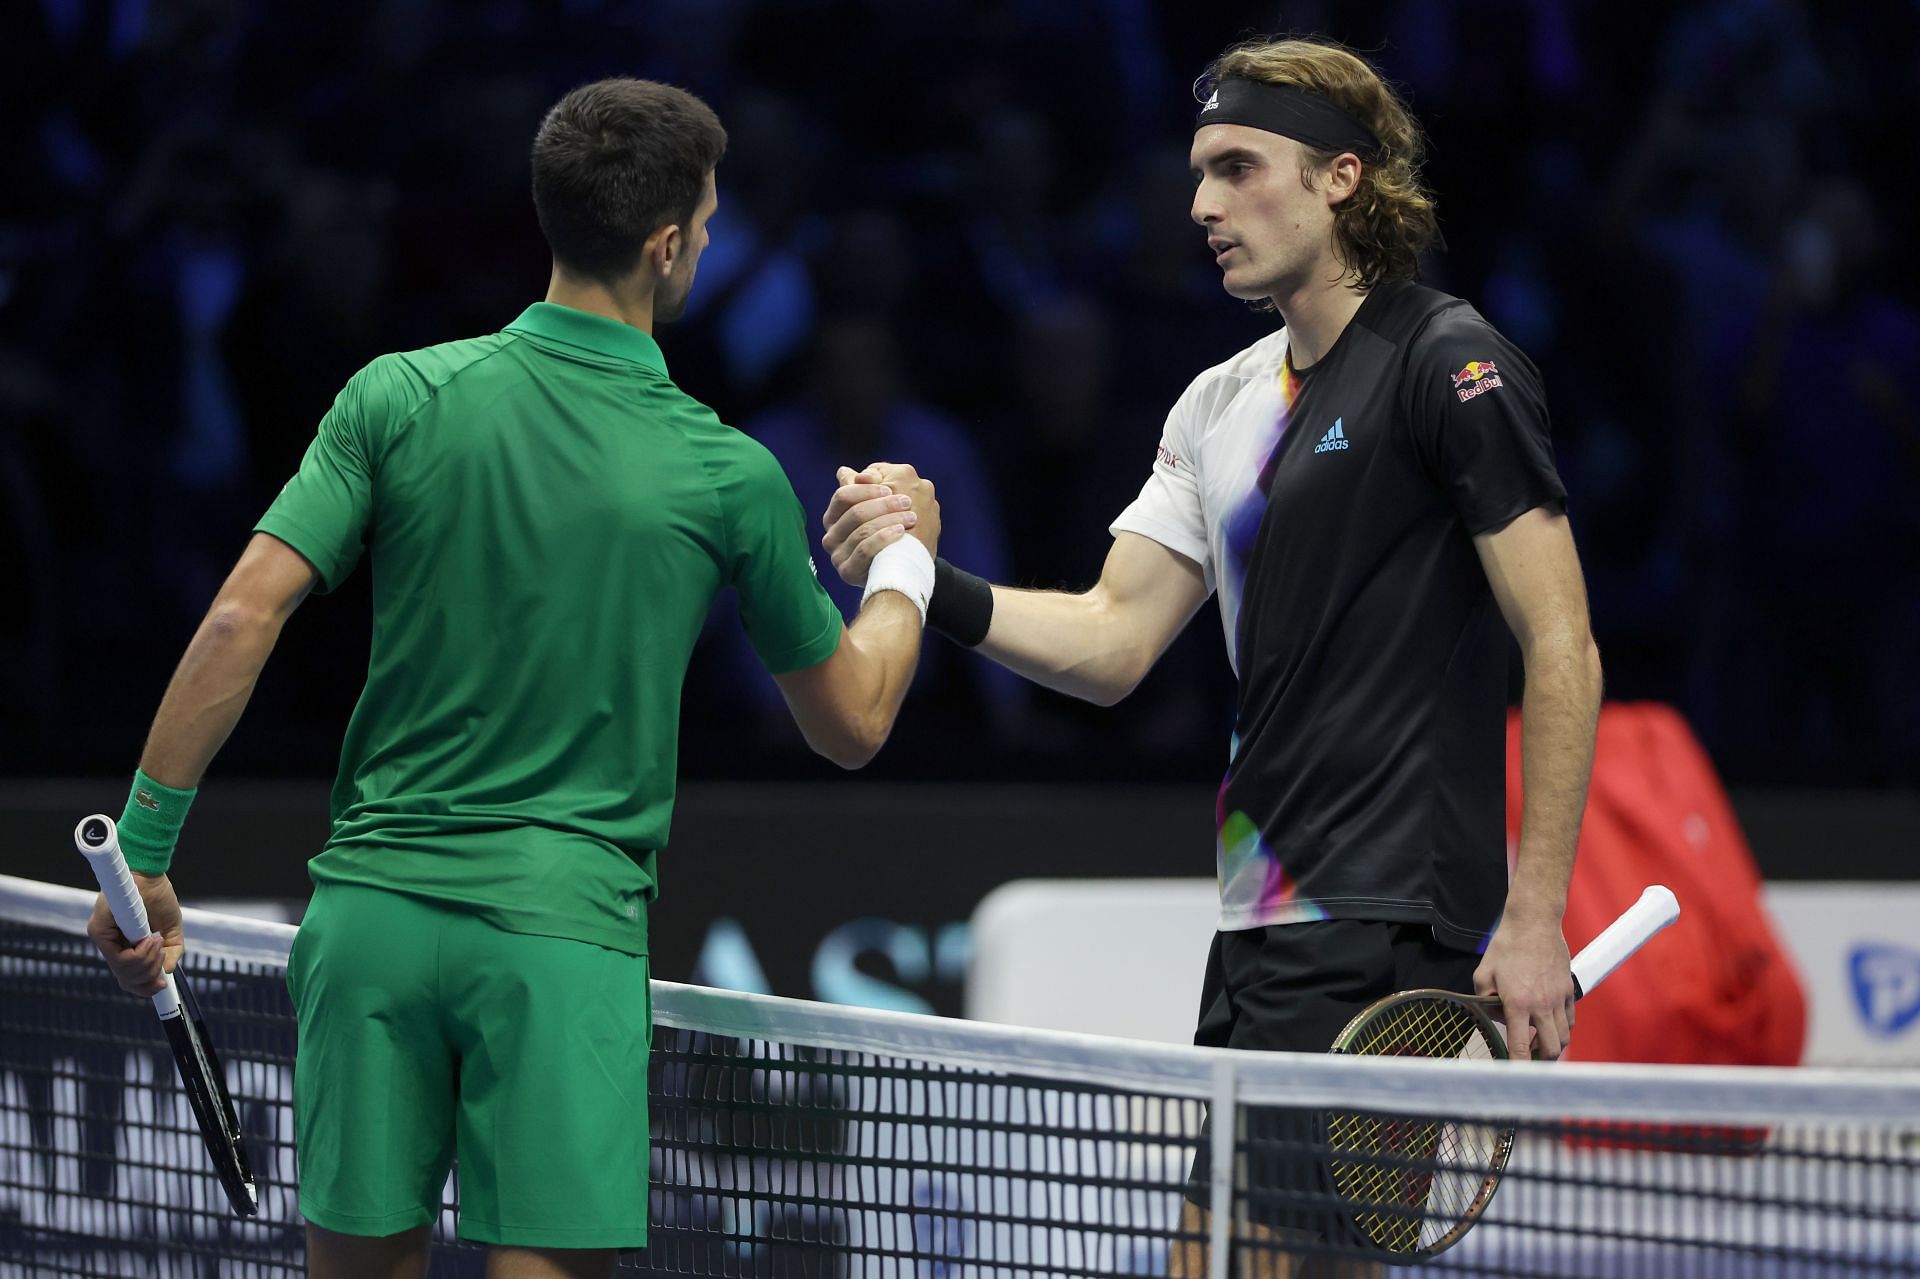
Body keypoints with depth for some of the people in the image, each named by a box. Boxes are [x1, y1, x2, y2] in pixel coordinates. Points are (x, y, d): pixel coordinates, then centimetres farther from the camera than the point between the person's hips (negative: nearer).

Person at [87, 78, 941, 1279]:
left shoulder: (400, 399, 0)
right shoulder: (729, 478, -3)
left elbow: (243, 618, -6)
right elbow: (851, 723, 10)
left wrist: (144, 849, 0)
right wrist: (906, 563, 29)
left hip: (372, 908, 3)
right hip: (565, 931, -3)